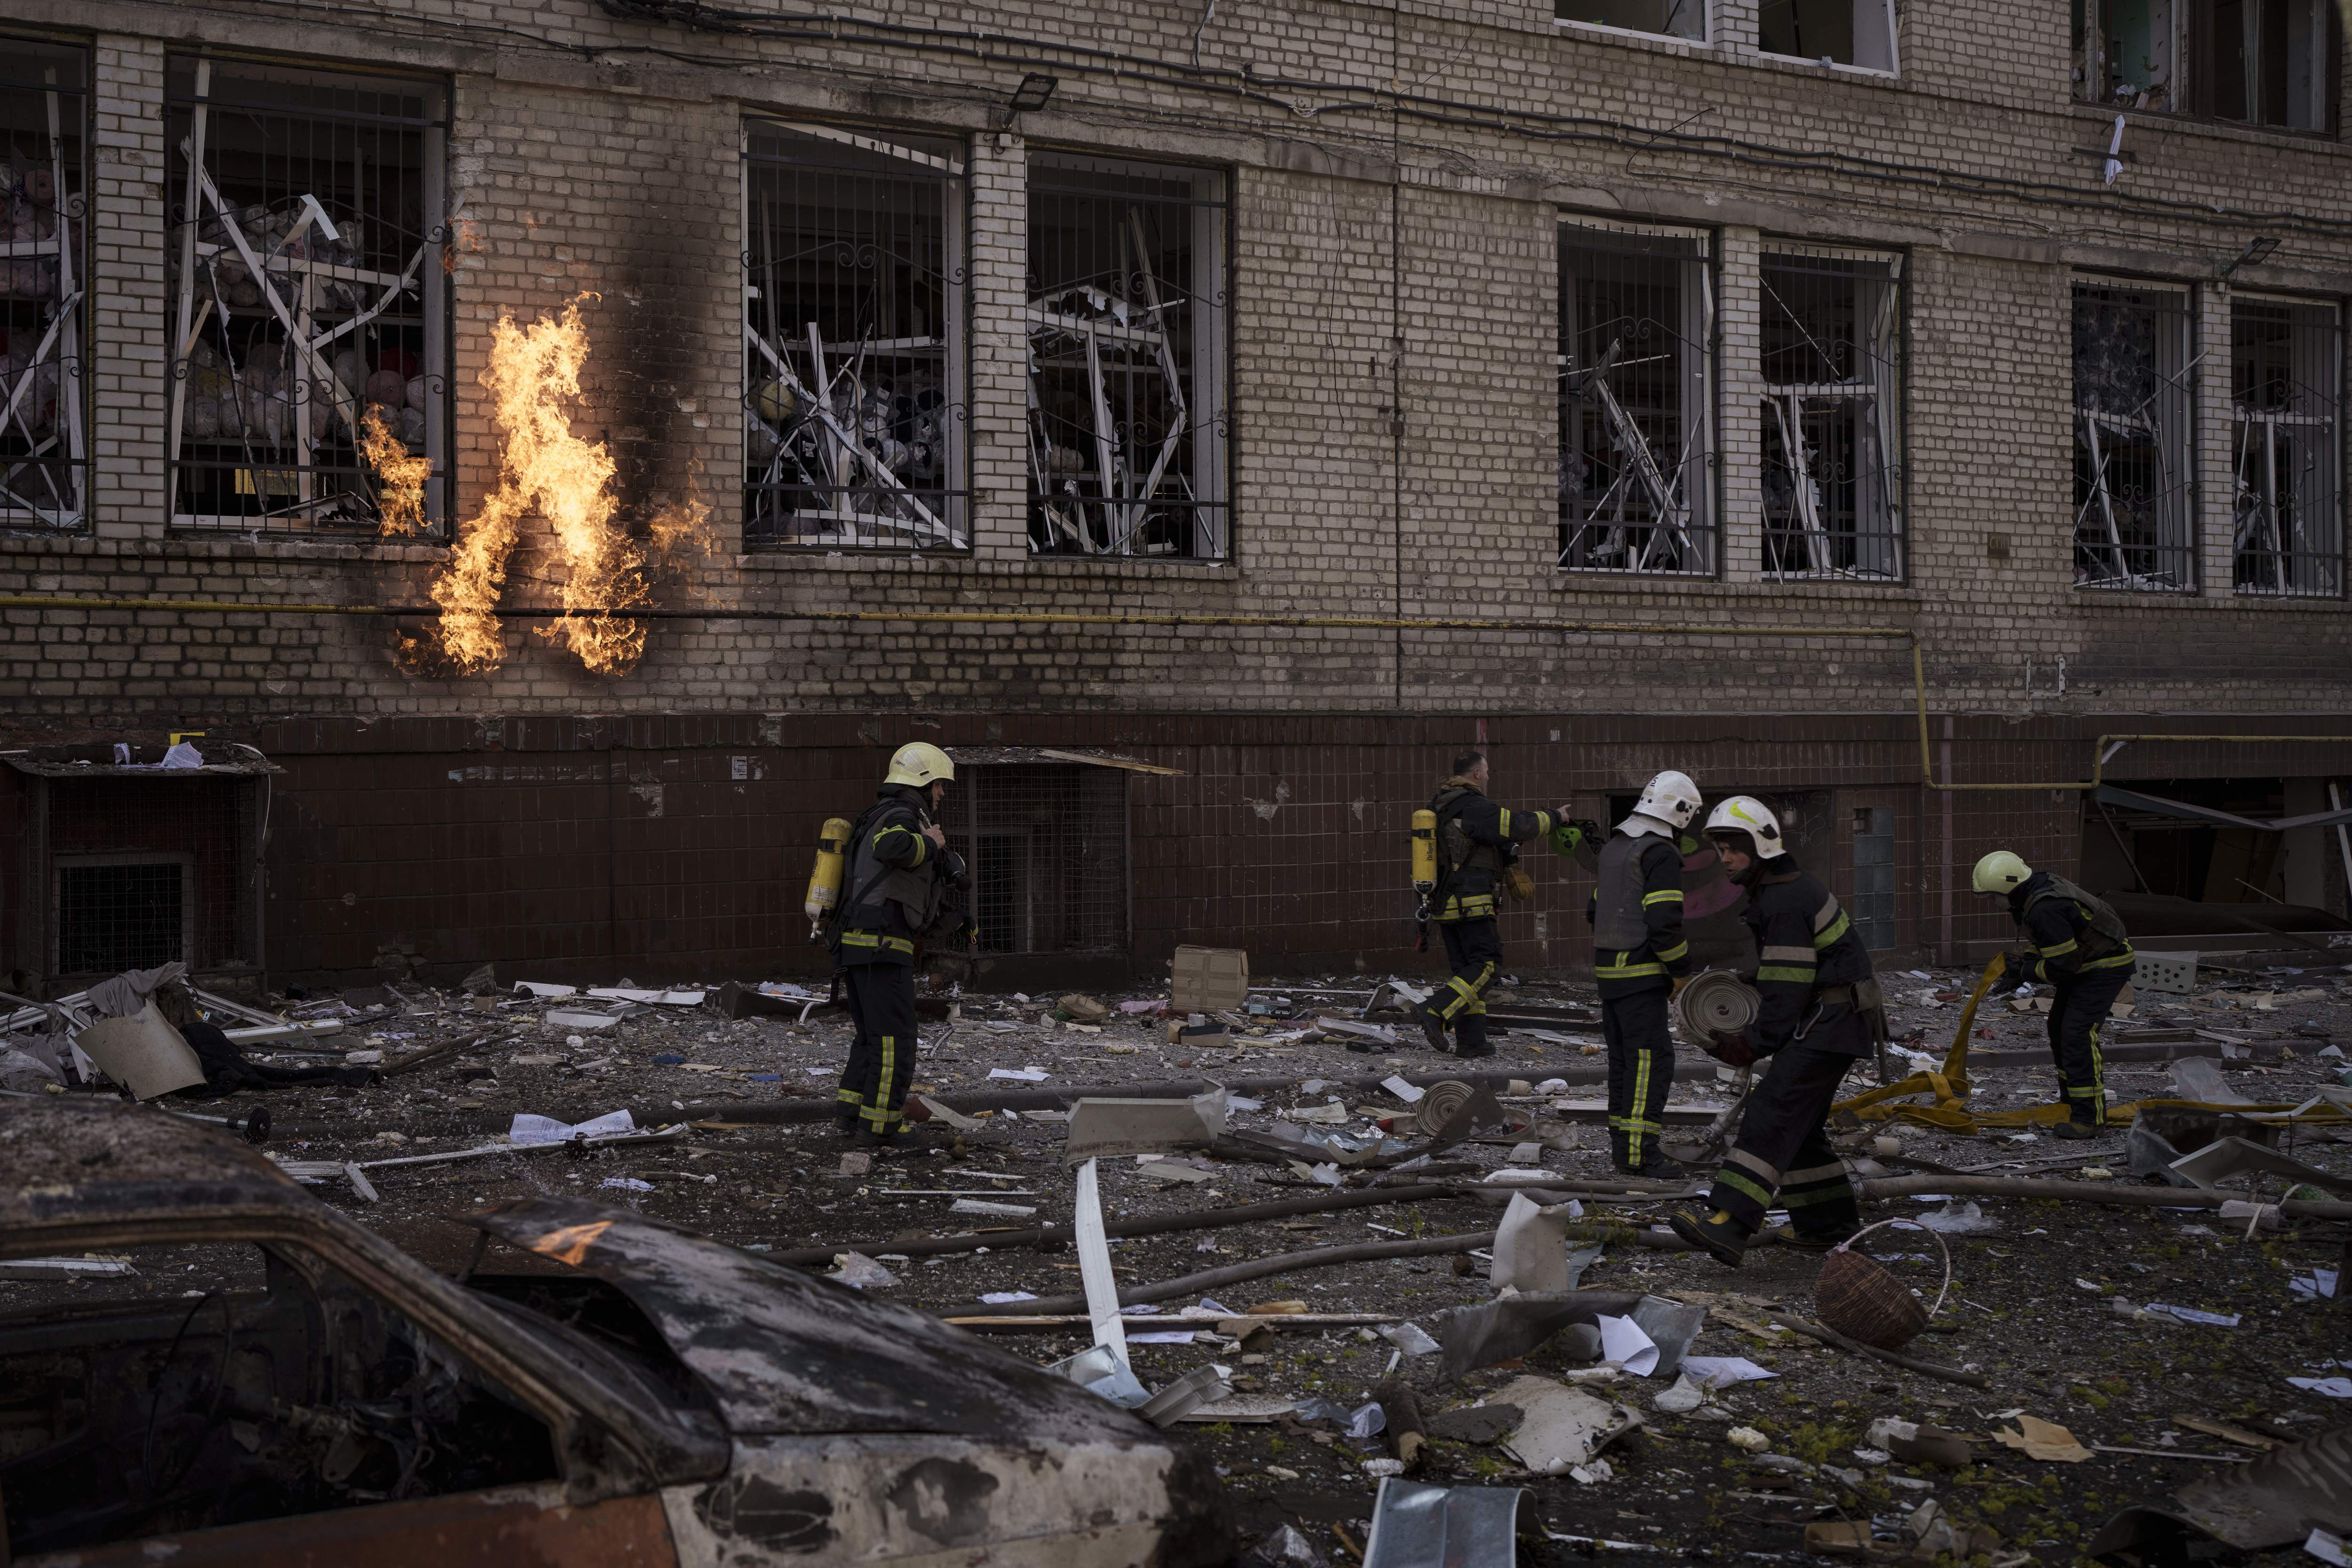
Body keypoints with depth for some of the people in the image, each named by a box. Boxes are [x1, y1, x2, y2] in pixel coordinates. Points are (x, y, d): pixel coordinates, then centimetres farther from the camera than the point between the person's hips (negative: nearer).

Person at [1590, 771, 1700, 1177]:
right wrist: (1680, 970, -9)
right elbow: (1664, 921, -20)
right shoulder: (1661, 854, -15)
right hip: (1641, 976, -9)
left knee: (1624, 1058, 14)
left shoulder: (1613, 848, 14)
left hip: (1608, 968, 9)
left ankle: (1622, 1144, 18)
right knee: (1651, 1060, -7)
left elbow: (1596, 911, 19)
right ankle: (1638, 1153, -10)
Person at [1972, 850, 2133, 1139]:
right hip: (2087, 961, 11)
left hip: (2107, 968, -11)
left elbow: (2064, 964, -29)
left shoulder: (2044, 910, -32)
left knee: (2078, 1034, -16)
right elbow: (2054, 943, 16)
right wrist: (2022, 968, 6)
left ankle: (2089, 1117, -14)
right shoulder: (2041, 884, 1)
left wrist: (2031, 970, -12)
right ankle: (2071, 1102, 27)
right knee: (2060, 1027, 16)